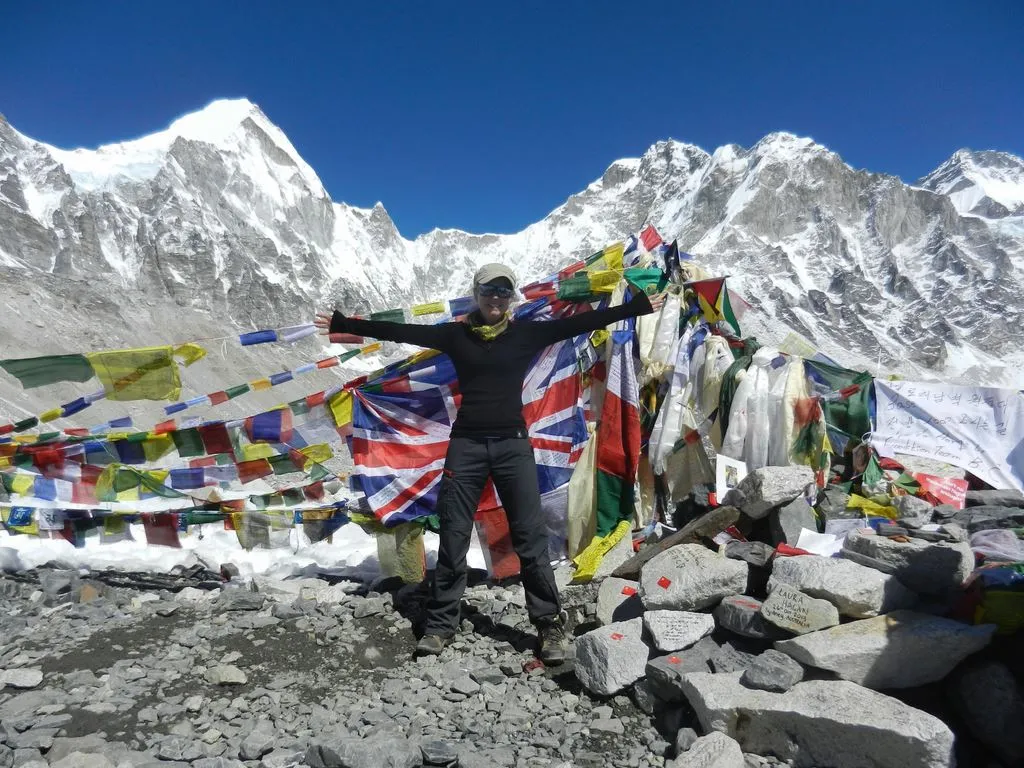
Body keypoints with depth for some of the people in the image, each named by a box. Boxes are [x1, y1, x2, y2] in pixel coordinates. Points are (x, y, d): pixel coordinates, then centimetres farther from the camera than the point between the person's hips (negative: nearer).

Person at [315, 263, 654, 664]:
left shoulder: (527, 332, 3)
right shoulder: (456, 334, 4)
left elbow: (579, 322, 0)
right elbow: (400, 331, 2)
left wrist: (639, 304, -3)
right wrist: (342, 324, 1)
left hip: (513, 444, 0)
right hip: (466, 444, 1)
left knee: (531, 538, 1)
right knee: (453, 538, 7)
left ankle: (550, 625, 14)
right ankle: (441, 624, 21)